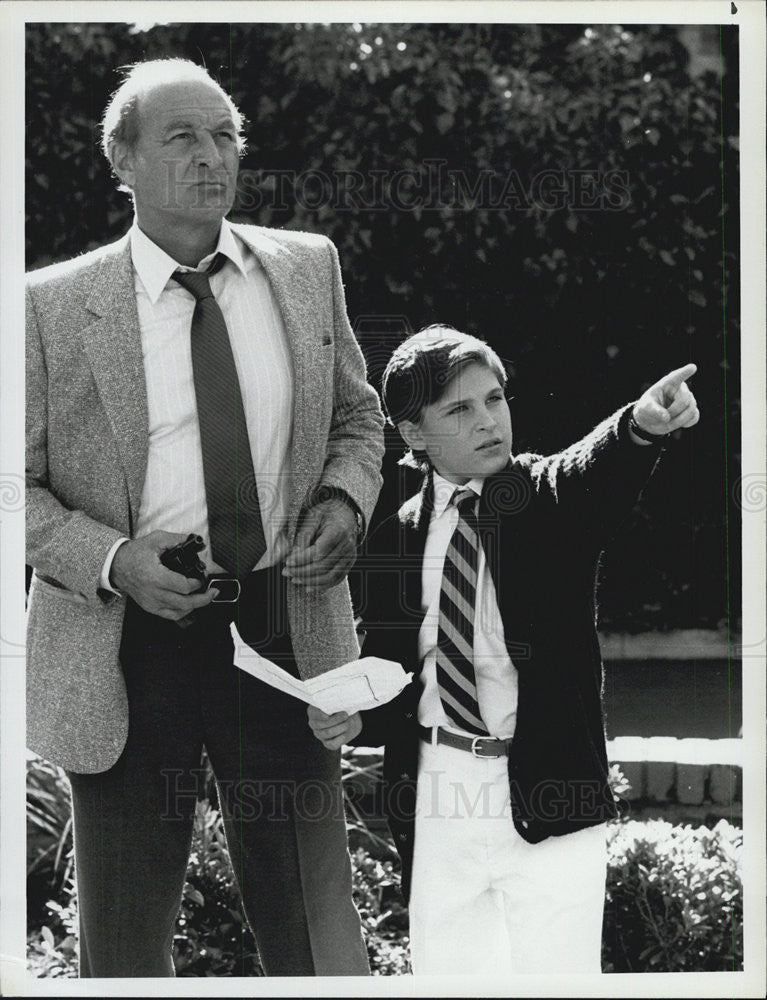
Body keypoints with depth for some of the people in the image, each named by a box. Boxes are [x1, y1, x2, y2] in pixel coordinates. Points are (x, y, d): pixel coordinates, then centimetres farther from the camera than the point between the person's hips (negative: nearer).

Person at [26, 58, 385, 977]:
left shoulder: (306, 269, 7)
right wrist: (116, 563, -17)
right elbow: (20, 484, -1)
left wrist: (345, 498, -2)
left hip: (286, 627, 2)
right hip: (124, 648, -2)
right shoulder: (54, 305, -3)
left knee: (317, 924, 7)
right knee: (124, 943, 10)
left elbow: (357, 417, 19)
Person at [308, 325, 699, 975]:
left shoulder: (548, 499, 0)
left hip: (548, 789, -2)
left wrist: (642, 425, -45)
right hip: (439, 801, 3)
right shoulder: (394, 538, 6)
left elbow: (599, 472, -24)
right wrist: (352, 720, -6)